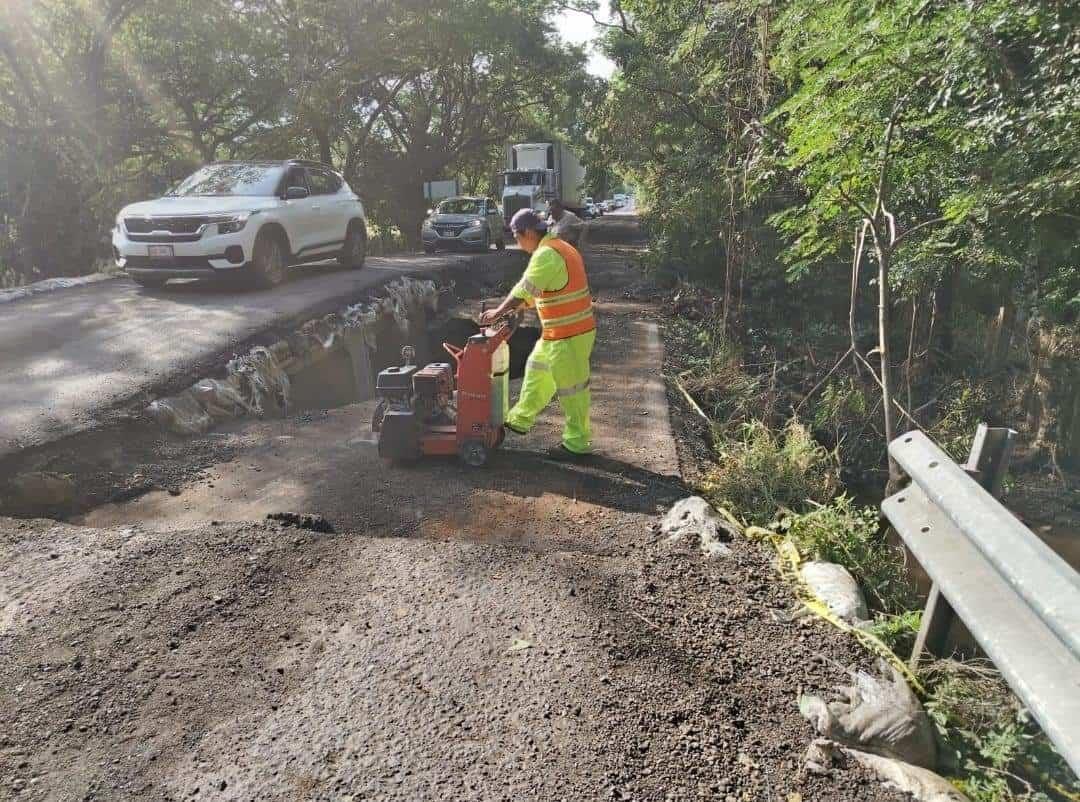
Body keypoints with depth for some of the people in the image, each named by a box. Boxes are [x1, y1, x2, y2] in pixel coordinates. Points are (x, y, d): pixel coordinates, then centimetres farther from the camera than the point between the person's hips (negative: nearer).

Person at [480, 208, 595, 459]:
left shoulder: (546, 255, -20)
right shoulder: (558, 248, 12)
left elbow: (523, 291, -20)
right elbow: (538, 291, 17)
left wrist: (498, 312, -9)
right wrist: (518, 307, 12)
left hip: (569, 335, -10)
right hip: (557, 333, 10)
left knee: (570, 387, 1)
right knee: (537, 371, 21)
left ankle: (577, 442, 14)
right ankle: (520, 419, 35)